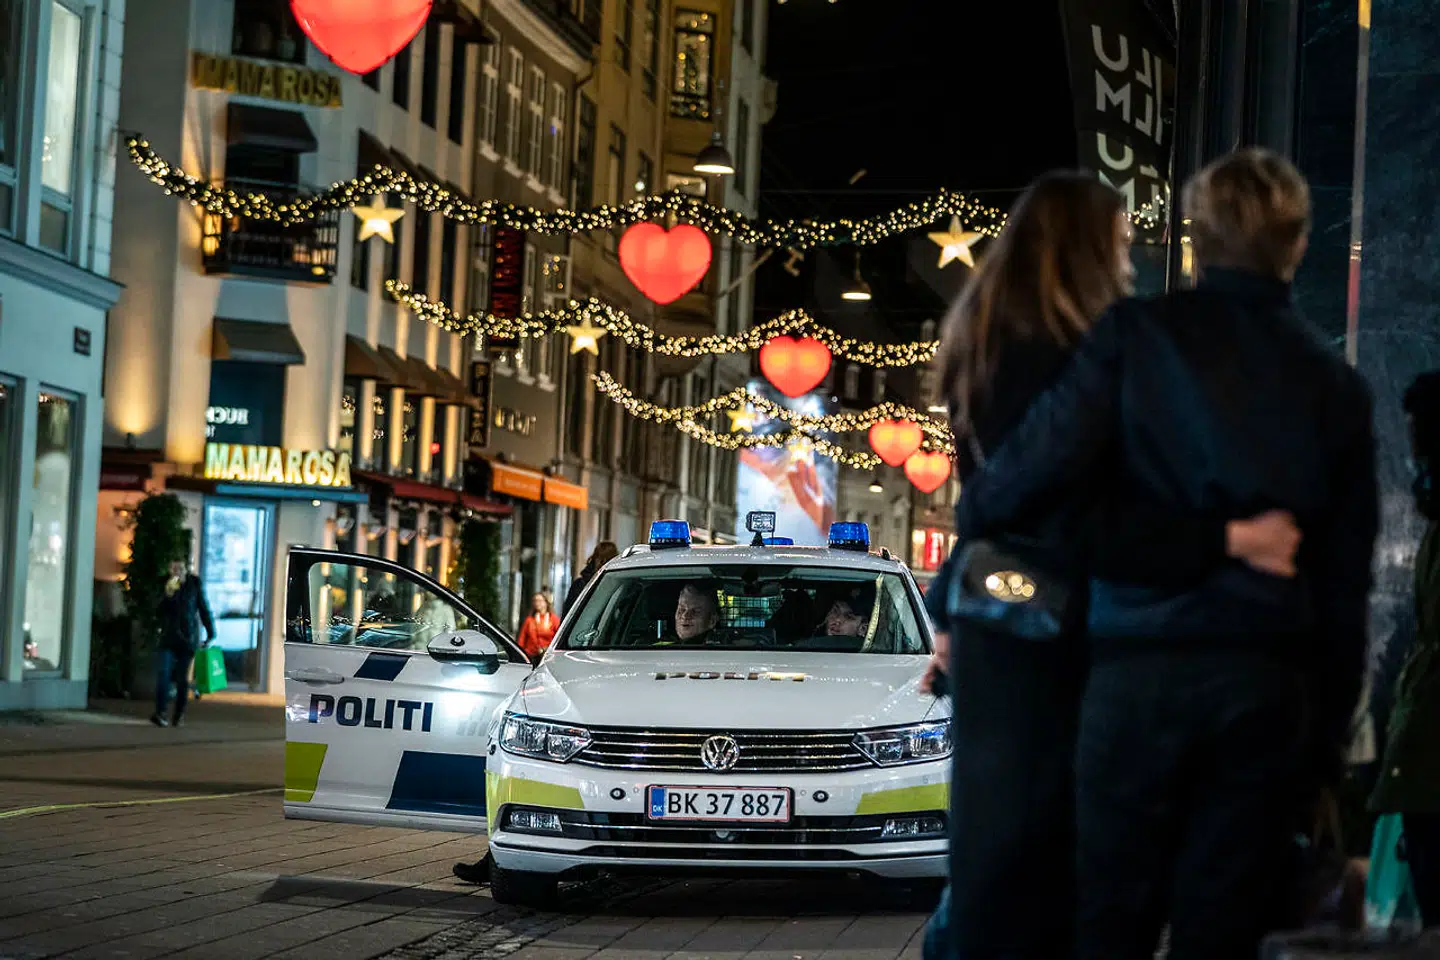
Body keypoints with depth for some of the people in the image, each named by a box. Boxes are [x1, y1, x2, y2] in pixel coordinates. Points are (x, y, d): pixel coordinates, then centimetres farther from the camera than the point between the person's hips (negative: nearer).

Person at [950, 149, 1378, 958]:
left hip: (1142, 668, -2)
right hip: (1272, 684, 2)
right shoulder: (1337, 385, 11)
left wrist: (971, 516, 8)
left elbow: (1047, 459, -13)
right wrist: (1328, 739, 17)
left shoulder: (1137, 334, 1)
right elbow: (1347, 579, 11)